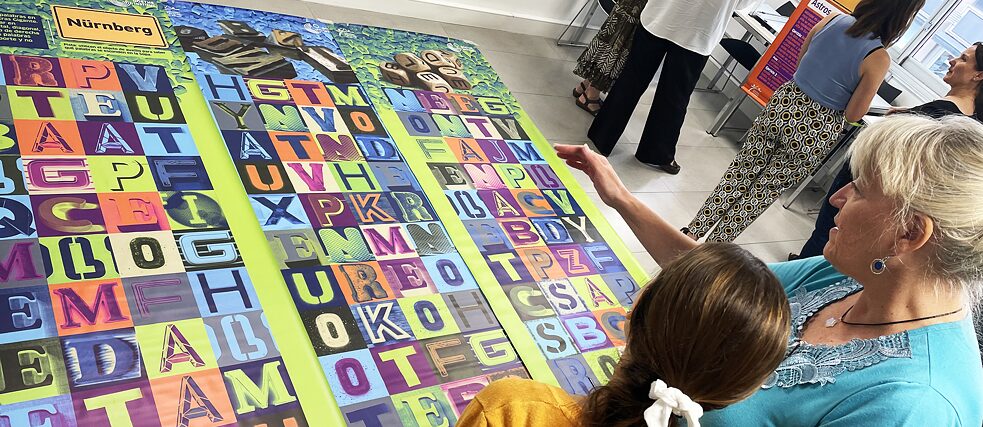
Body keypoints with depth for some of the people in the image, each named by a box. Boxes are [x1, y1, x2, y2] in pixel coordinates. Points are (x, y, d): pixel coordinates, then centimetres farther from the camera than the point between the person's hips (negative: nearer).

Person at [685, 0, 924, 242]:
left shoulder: (833, 20, -5)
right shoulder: (878, 59, -18)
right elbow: (852, 116, -12)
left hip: (784, 105, 4)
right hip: (816, 130, -4)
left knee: (742, 171, 15)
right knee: (767, 189, 12)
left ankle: (694, 231, 18)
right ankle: (715, 244, 20)